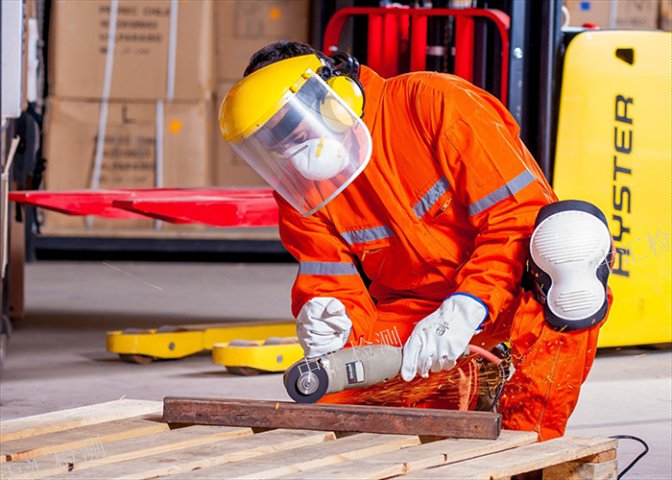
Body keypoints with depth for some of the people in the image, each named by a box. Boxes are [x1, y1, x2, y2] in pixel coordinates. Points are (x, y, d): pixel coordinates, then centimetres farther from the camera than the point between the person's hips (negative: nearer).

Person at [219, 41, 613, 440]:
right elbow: (335, 289, -2)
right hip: (413, 314, 4)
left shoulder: (433, 104, -17)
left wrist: (466, 307, -33)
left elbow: (520, 210, -21)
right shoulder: (300, 192, 0)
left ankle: (529, 432, -32)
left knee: (571, 230, -36)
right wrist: (332, 327, -28)